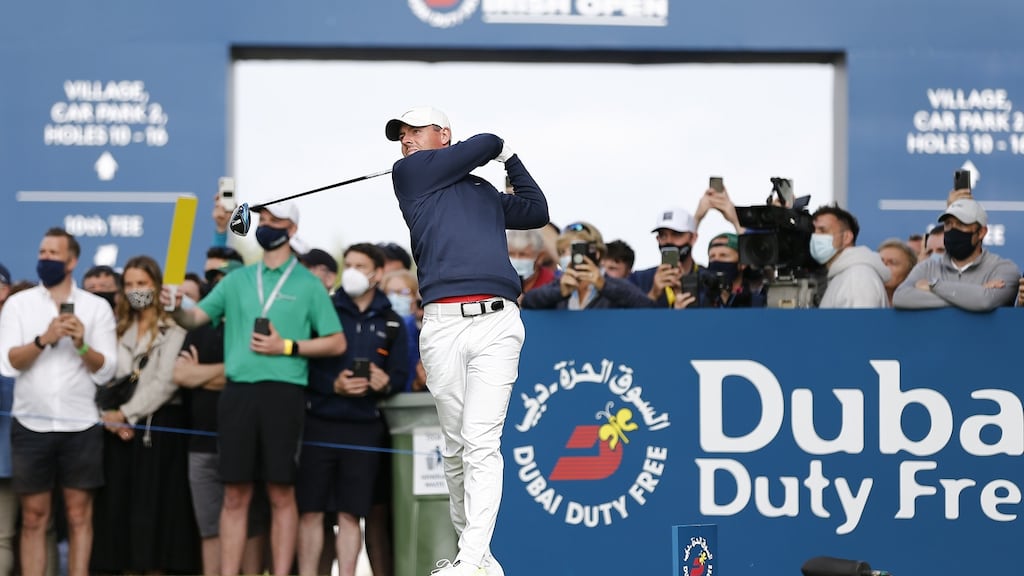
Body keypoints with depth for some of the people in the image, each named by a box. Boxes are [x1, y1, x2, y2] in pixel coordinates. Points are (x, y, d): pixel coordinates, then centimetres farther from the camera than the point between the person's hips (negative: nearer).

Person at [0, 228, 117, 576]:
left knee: (79, 516, 1)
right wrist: (44, 339, -19)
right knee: (34, 517, 3)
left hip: (80, 427, 0)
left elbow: (105, 371, -1)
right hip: (31, 426, 0)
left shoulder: (96, 307, 5)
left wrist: (82, 345, -18)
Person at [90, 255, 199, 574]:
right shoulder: (118, 329, 16)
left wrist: (126, 413, -11)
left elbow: (166, 382, -11)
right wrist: (109, 415, -9)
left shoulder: (173, 330, -2)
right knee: (119, 504, 2)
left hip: (159, 426, -5)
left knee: (155, 507, -6)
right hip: (119, 428, 5)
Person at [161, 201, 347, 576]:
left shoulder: (308, 284, 6)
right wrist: (176, 308, -10)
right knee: (235, 494, 4)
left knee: (281, 493, -2)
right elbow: (196, 317, 11)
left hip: (283, 391, -3)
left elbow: (336, 342, 3)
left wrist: (287, 346, -8)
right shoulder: (238, 280, 16)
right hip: (238, 390, 3)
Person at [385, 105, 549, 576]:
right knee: (455, 447, 2)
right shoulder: (409, 173, 12)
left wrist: (510, 158, 35)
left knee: (481, 442, -11)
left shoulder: (485, 192, 26)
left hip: (498, 324, 1)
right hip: (443, 324, -1)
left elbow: (537, 212, 34)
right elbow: (483, 145, 10)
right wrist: (499, 147, 31)